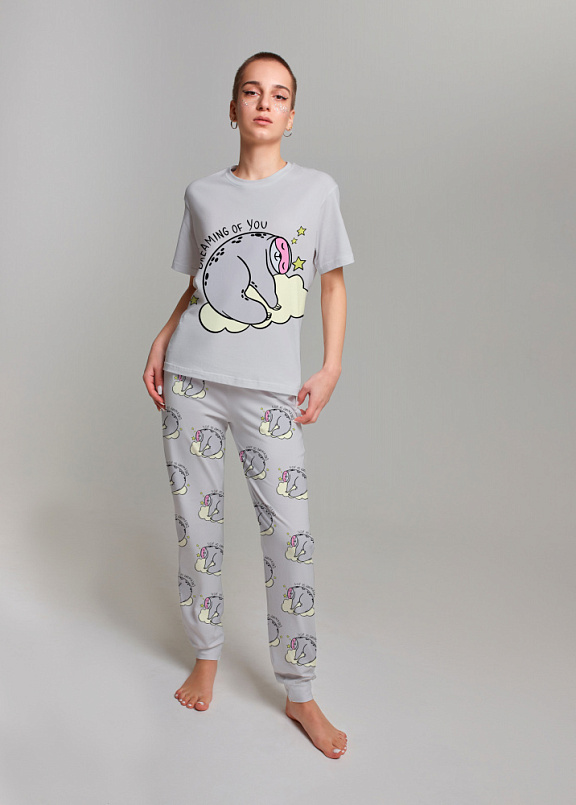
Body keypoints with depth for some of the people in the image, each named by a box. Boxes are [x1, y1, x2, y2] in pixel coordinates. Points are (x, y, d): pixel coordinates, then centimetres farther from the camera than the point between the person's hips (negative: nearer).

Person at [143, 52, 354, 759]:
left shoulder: (317, 189, 5)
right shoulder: (202, 194, 10)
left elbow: (334, 281, 9)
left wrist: (331, 368, 0)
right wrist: (161, 341, 3)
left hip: (270, 391, -2)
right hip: (189, 382, 3)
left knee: (290, 534, -3)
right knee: (196, 522, 8)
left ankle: (299, 694, 14)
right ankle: (206, 655, 30)